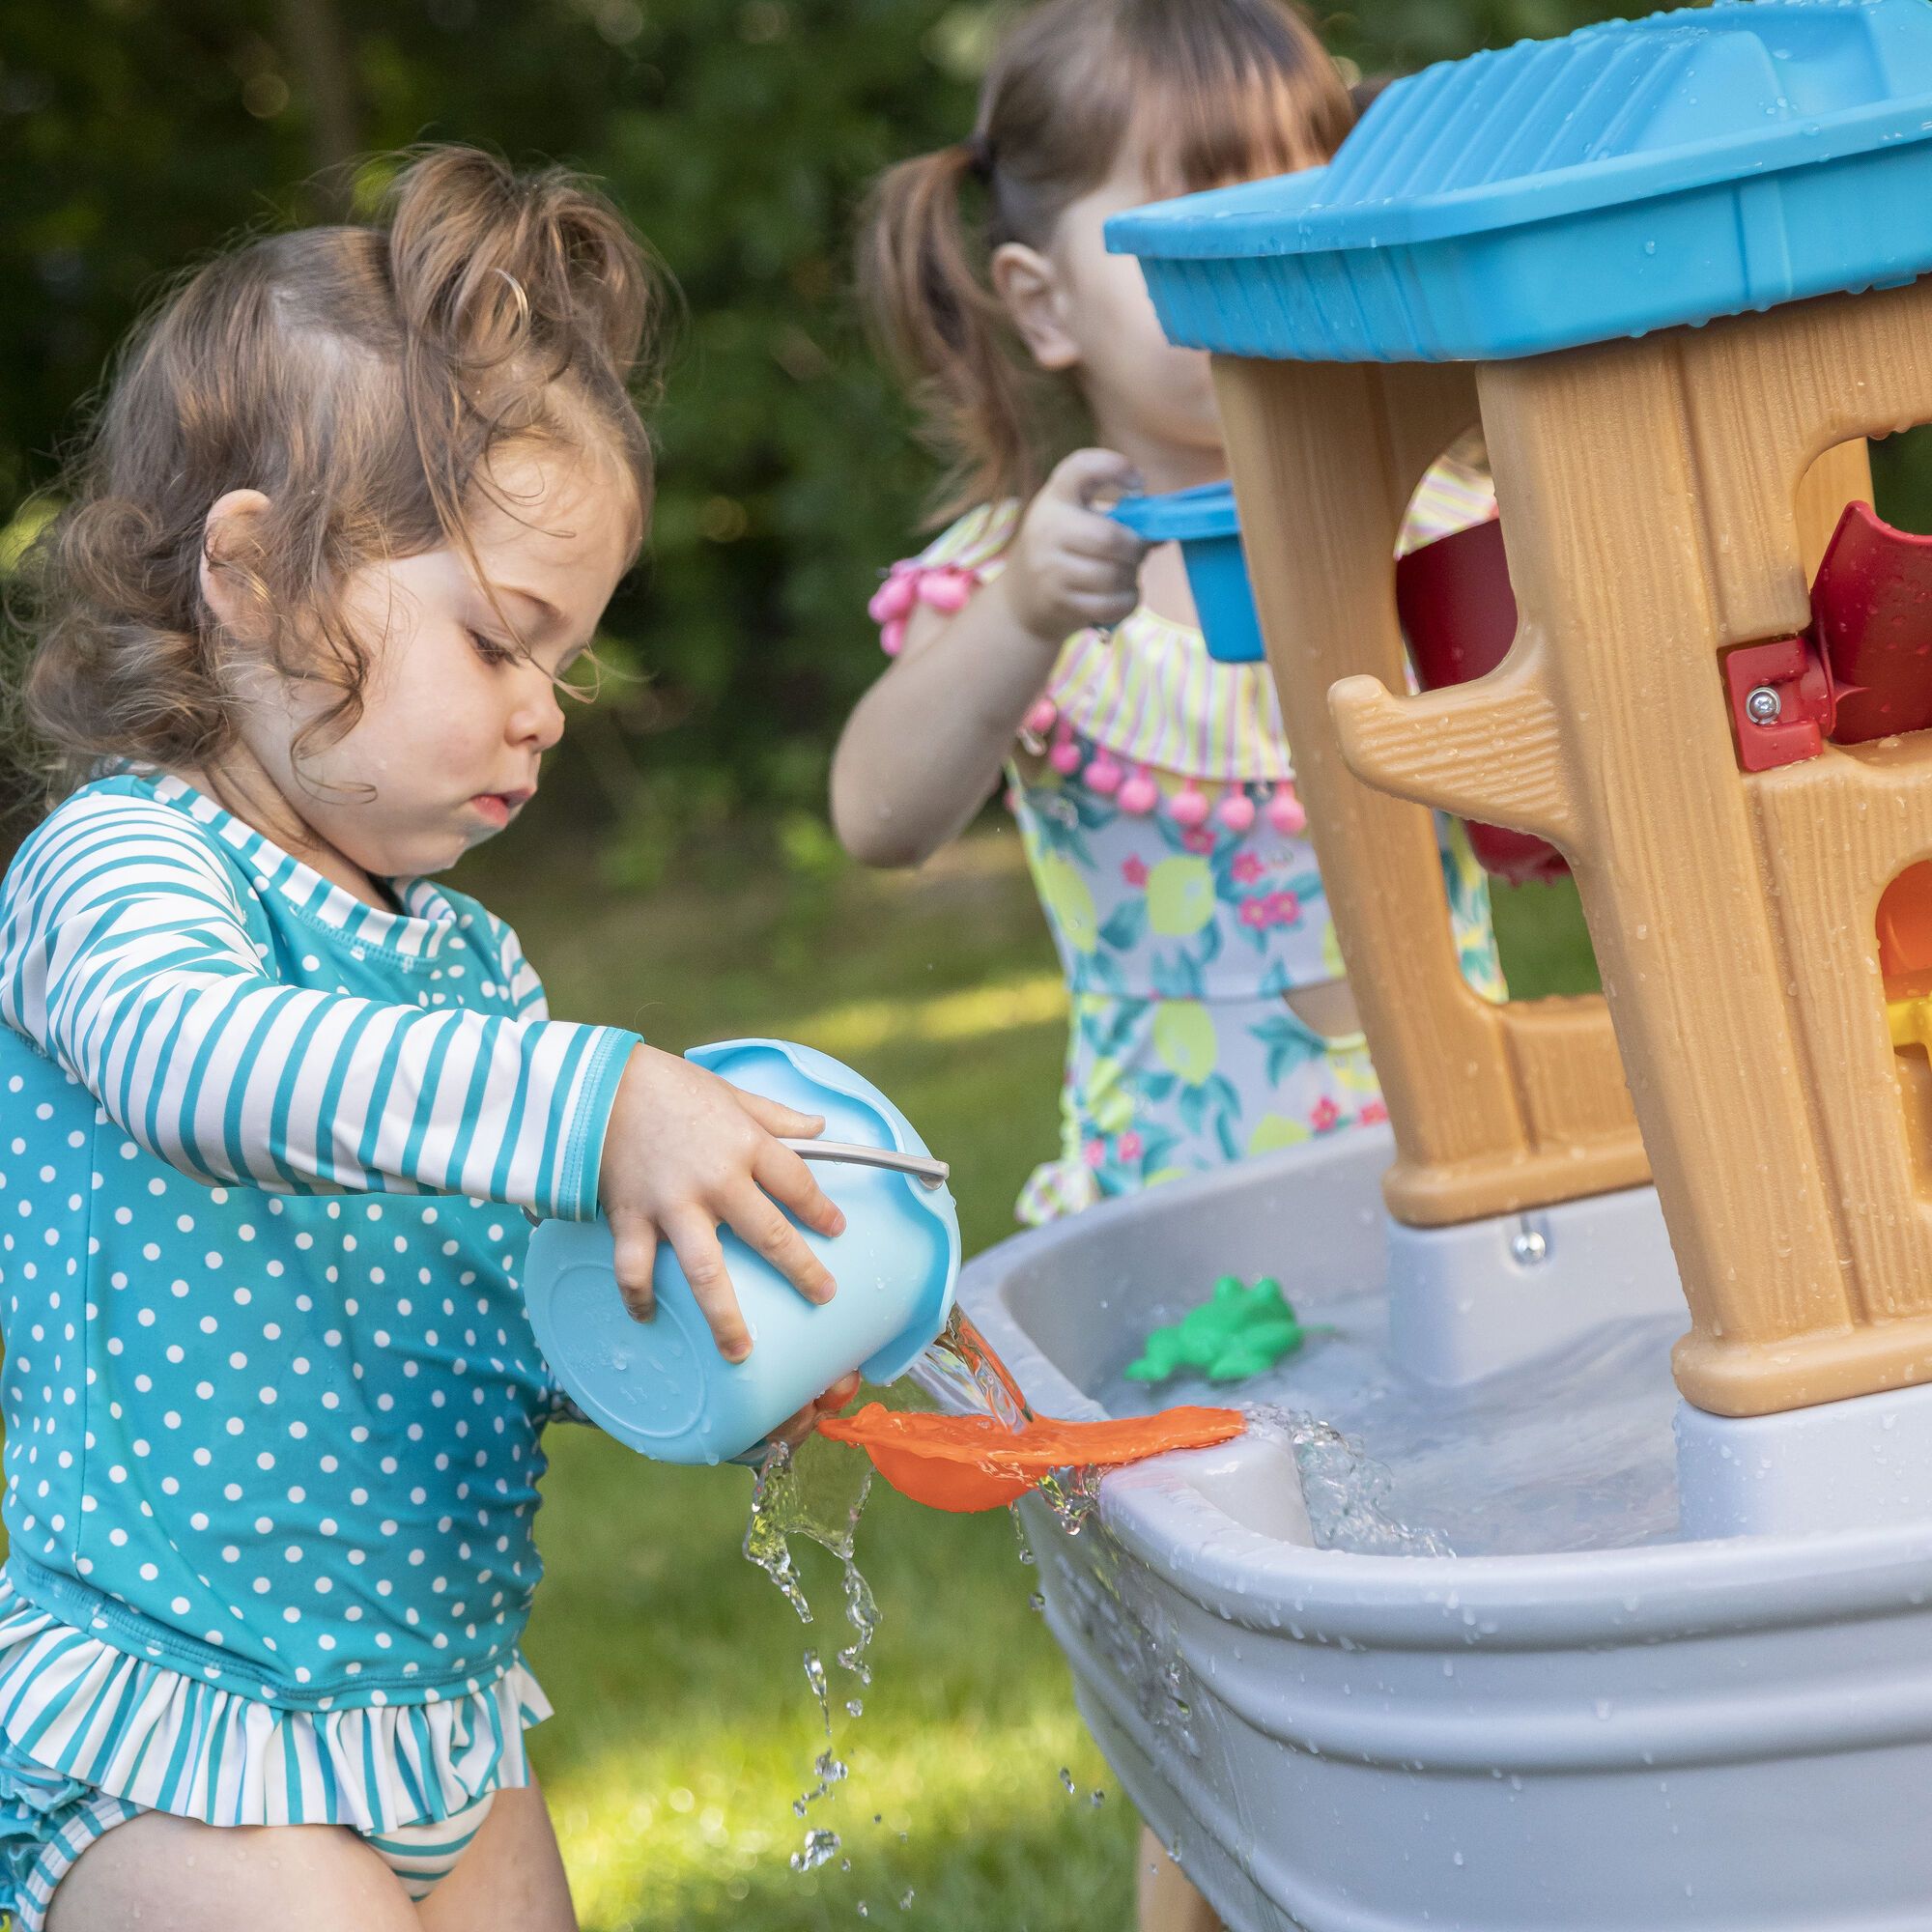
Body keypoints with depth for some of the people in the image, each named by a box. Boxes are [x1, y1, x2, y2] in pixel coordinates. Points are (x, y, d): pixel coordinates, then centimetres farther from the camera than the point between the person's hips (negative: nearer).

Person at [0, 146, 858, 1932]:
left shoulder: (469, 962, 13)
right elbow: (187, 1048, -36)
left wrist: (728, 1355, -4)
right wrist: (592, 1106, -45)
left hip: (442, 1705, 8)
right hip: (169, 1731, -8)